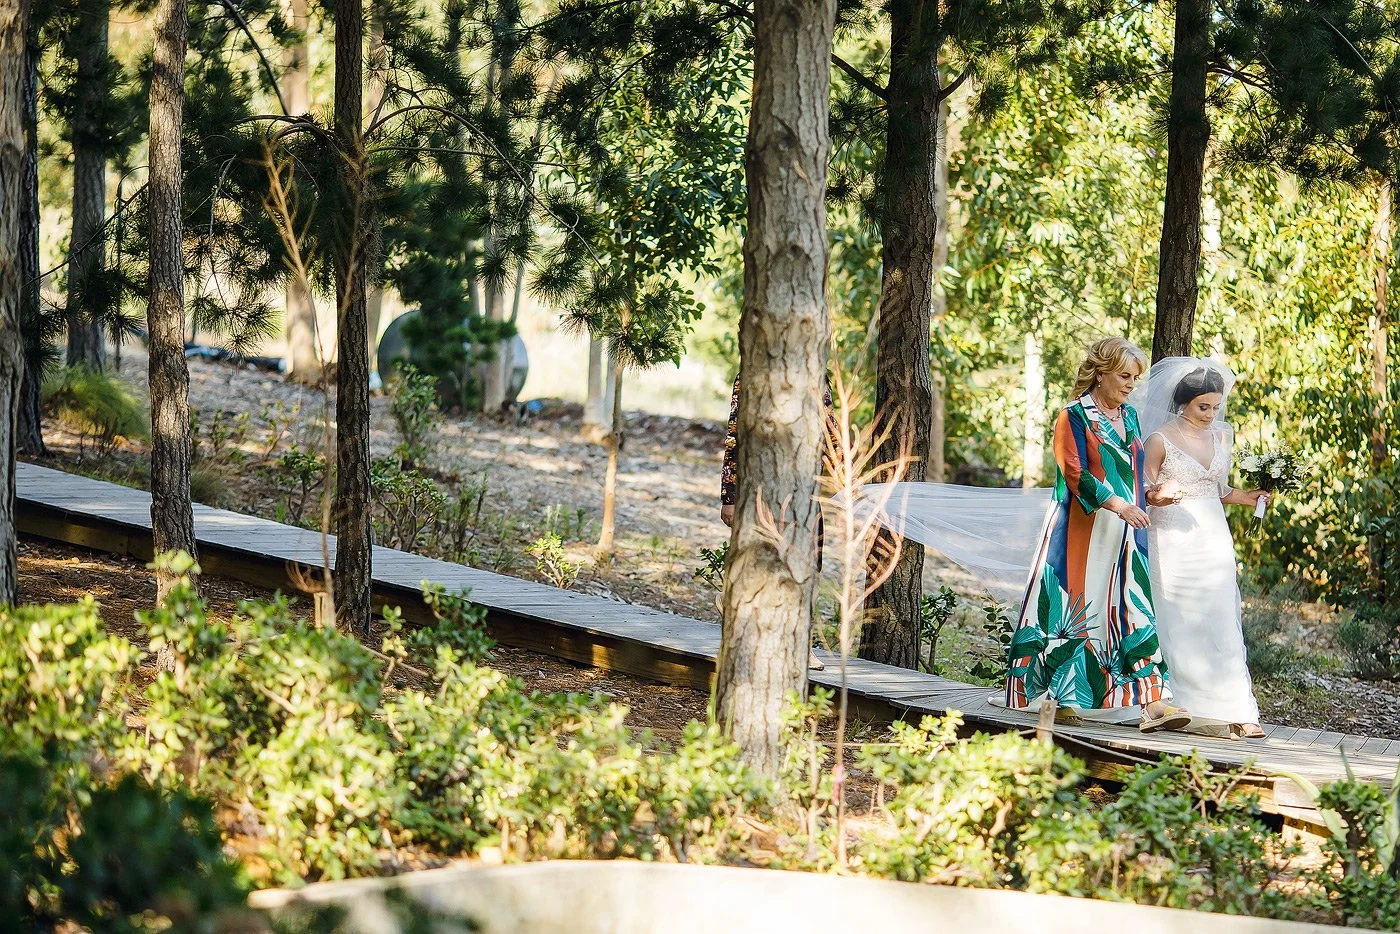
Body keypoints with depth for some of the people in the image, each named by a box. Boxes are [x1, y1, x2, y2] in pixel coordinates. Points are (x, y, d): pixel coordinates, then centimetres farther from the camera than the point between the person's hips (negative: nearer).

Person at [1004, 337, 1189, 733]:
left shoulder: (1129, 417, 16)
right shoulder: (1073, 417, -4)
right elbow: (1074, 473, -14)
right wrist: (1115, 503, -23)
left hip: (1125, 533, 6)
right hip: (1083, 531, -6)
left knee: (1134, 610, -4)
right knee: (1076, 607, -4)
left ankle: (1151, 701, -13)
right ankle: (1052, 695, 6)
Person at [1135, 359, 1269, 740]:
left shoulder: (1220, 437, 12)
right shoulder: (1161, 439, -3)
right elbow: (1144, 492, -2)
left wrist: (1245, 497, 2)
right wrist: (1160, 495, -23)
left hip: (1214, 540, 5)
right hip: (1175, 540, -4)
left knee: (1221, 623, -1)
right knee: (1181, 623, -5)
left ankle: (1232, 710, -5)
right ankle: (1191, 710, -2)